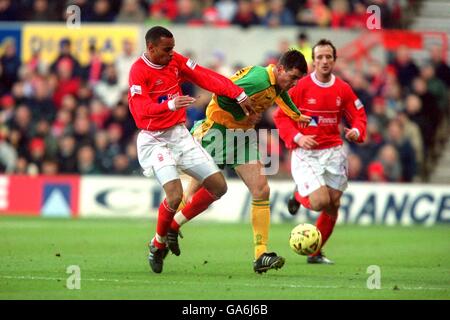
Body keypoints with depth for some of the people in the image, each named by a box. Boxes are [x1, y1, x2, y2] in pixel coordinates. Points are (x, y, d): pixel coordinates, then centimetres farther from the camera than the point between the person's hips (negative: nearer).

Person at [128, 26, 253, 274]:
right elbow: (141, 111, -27)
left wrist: (238, 95, -8)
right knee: (175, 195, -23)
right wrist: (171, 105, -43)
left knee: (219, 186, 2)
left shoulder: (175, 61, 4)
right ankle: (158, 243, 4)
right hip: (154, 140, -7)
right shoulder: (138, 71, -15)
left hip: (180, 135, 7)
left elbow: (207, 77, 1)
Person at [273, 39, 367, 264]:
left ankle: (316, 252, 20)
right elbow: (281, 116, -3)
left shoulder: (343, 90, 3)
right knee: (320, 202, -19)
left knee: (333, 205, 4)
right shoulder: (301, 87, -7)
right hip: (306, 153, -4)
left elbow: (359, 117, 11)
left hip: (333, 152, 4)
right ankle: (299, 196, 18)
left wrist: (356, 132, -12)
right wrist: (297, 137, -17)